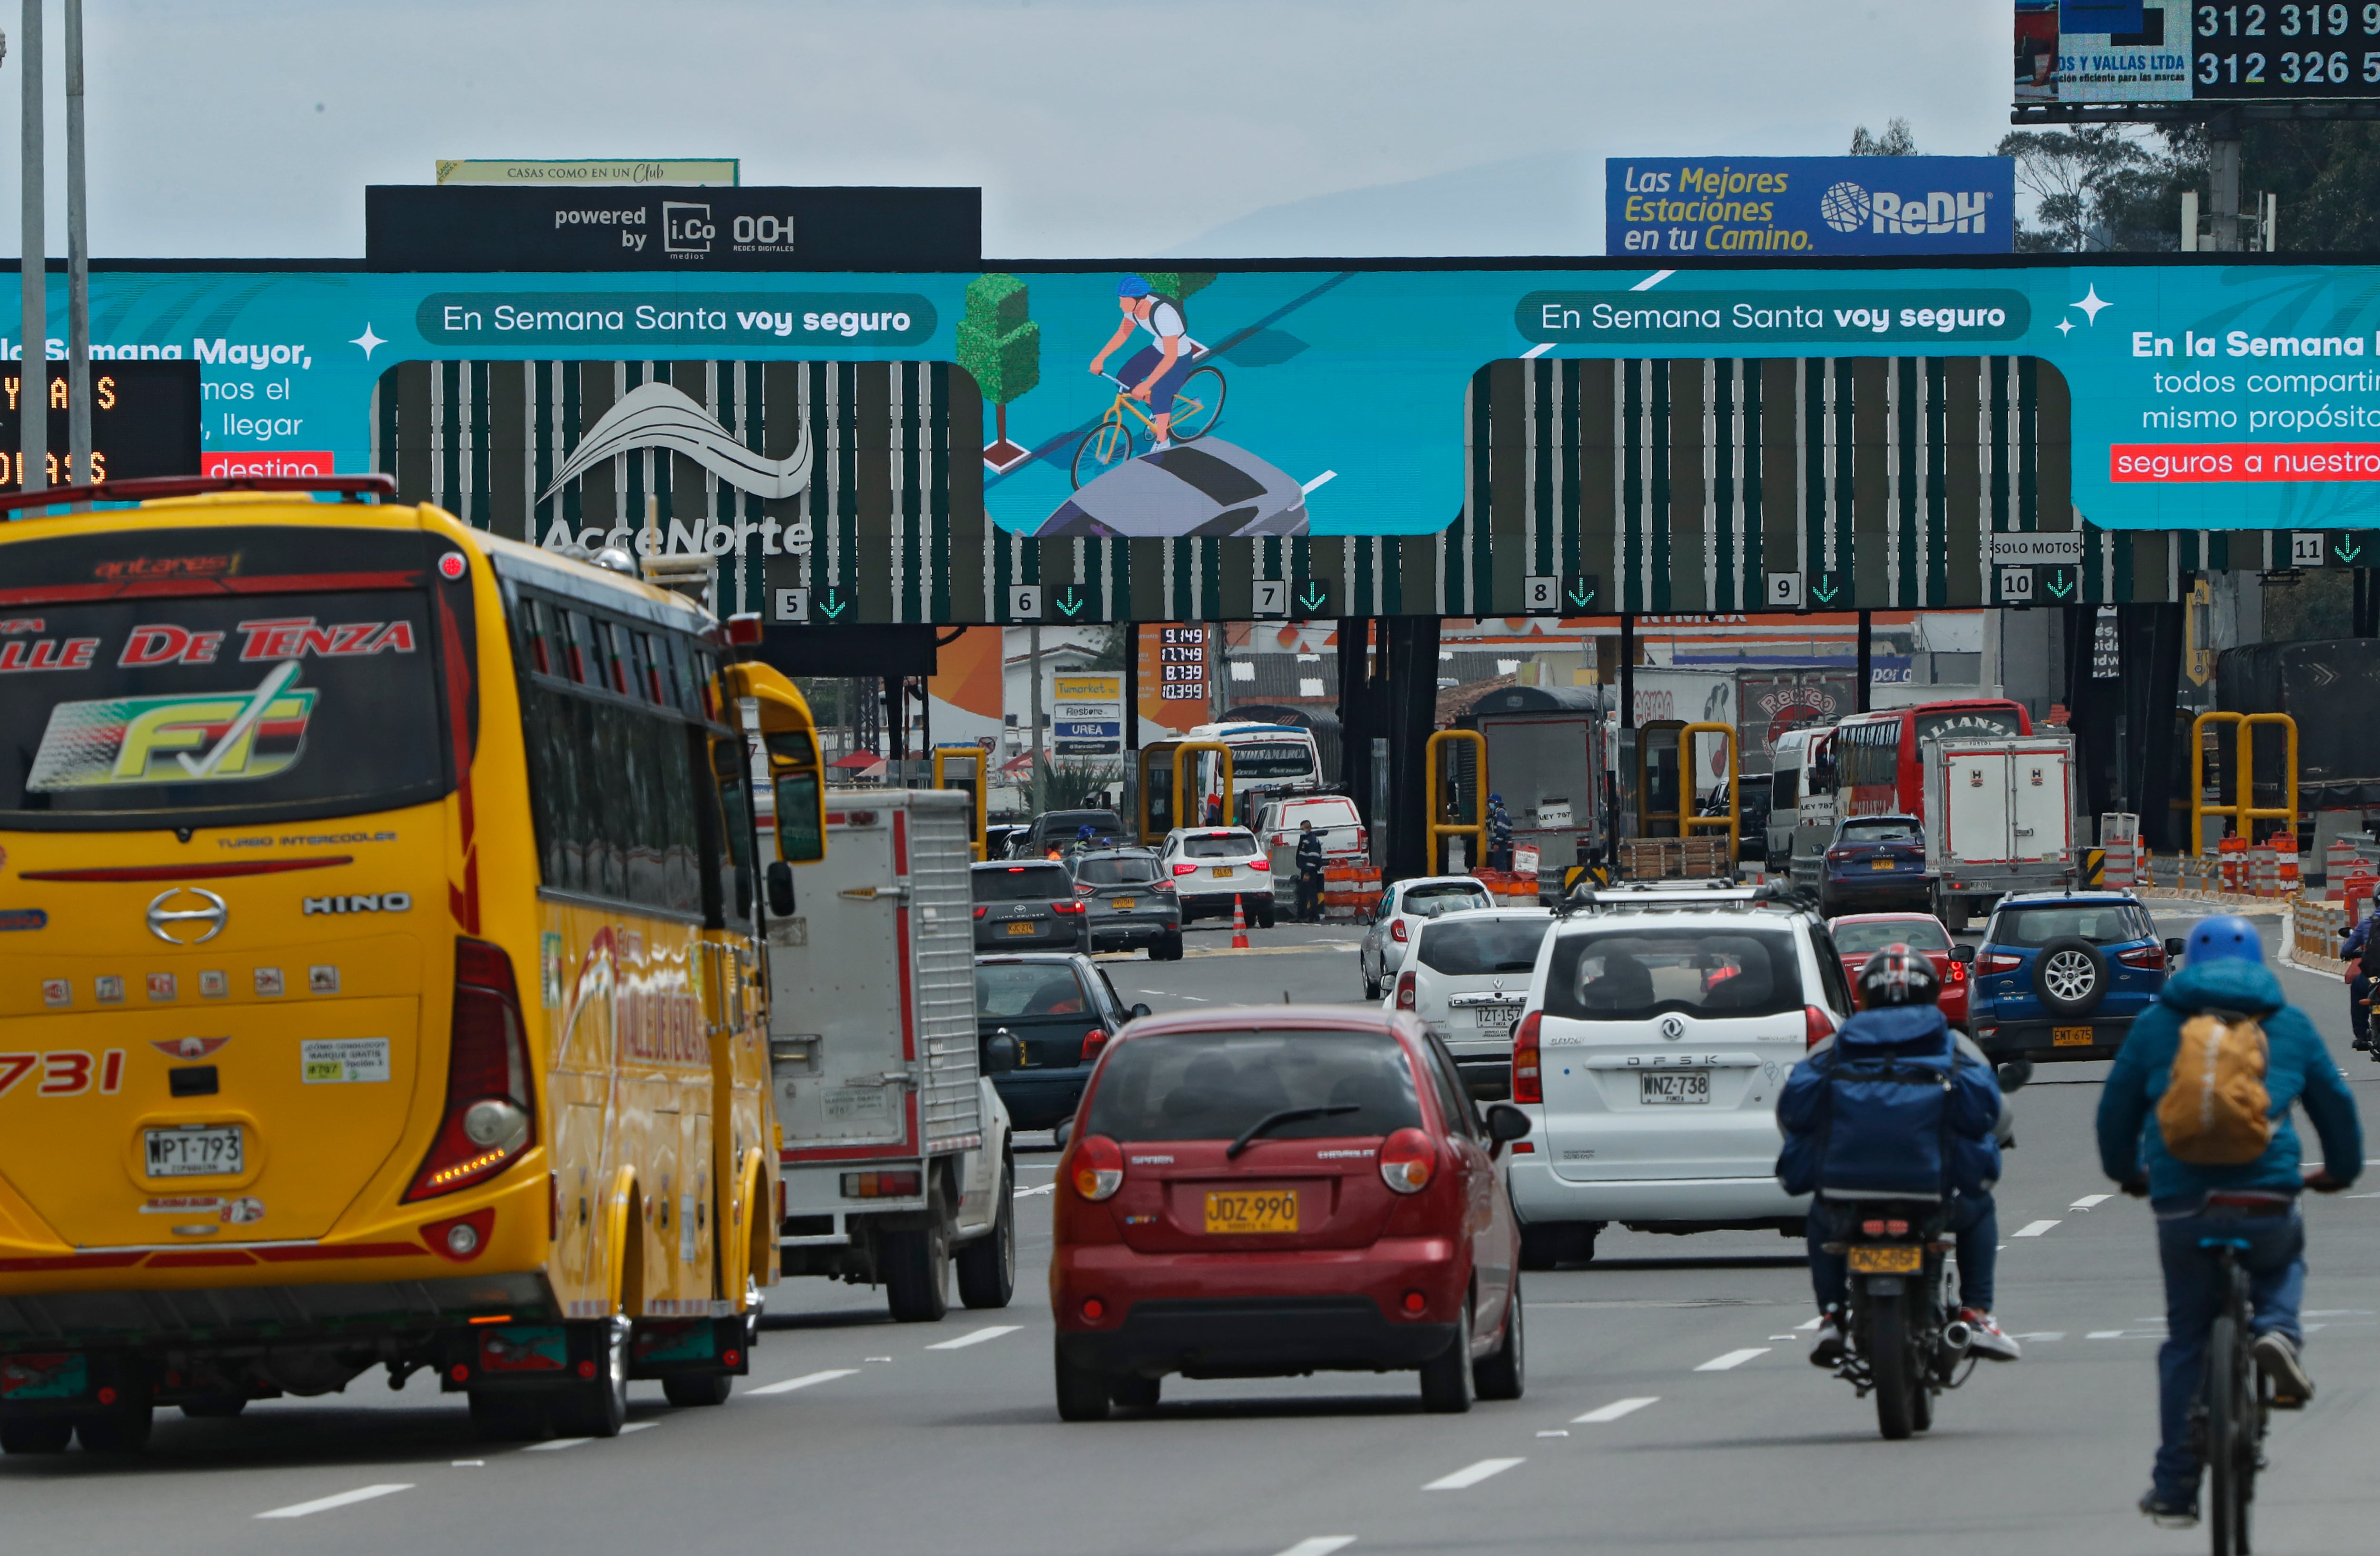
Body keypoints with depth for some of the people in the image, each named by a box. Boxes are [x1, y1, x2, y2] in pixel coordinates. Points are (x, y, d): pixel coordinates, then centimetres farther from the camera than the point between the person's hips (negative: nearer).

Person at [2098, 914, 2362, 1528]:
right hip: (2267, 1201, 0)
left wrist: (2125, 1171, 39)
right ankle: (2276, 1330, 2)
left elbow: (2116, 1109, 20)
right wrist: (2341, 1170, 41)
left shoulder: (2156, 1024, 12)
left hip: (2182, 1206, 0)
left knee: (2186, 1345, 12)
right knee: (2283, 1260, 35)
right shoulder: (2289, 1025, 13)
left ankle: (2174, 1488, 12)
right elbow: (2336, 1104, 22)